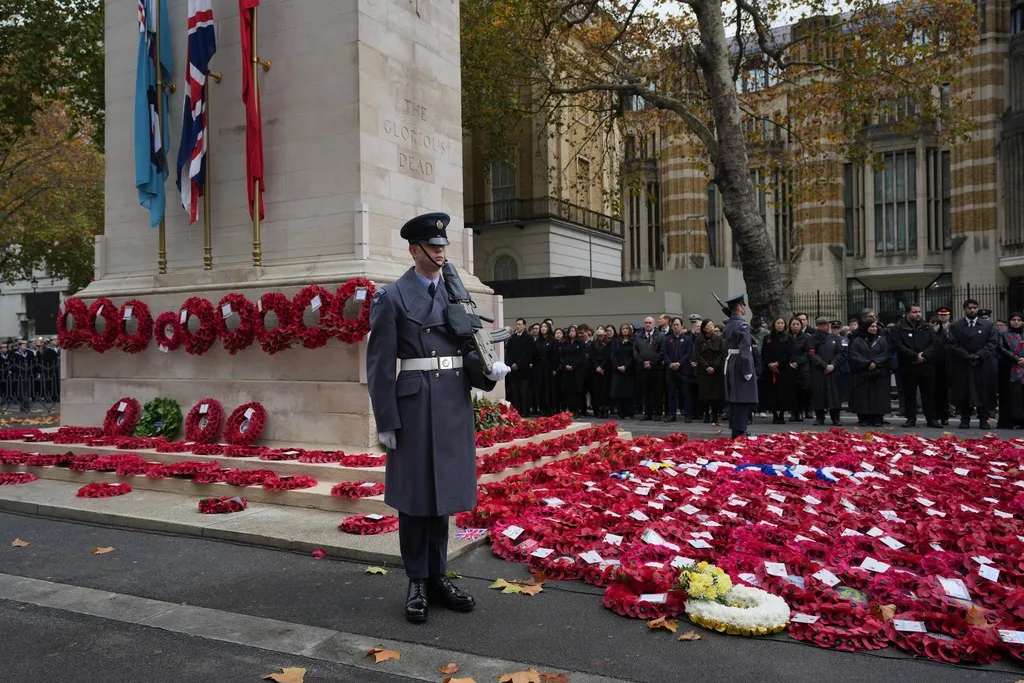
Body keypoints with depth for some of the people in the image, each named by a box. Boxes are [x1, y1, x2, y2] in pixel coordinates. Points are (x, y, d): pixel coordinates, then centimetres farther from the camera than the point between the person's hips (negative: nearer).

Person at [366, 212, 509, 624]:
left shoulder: (456, 293, 12)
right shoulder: (391, 297, -4)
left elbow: (468, 349, 12)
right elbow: (380, 365, -6)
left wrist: (488, 370, -9)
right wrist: (385, 421, -10)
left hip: (455, 406, 5)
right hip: (415, 407, -5)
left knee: (444, 492, 13)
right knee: (414, 495, 6)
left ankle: (438, 577, 27)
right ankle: (417, 583, 20)